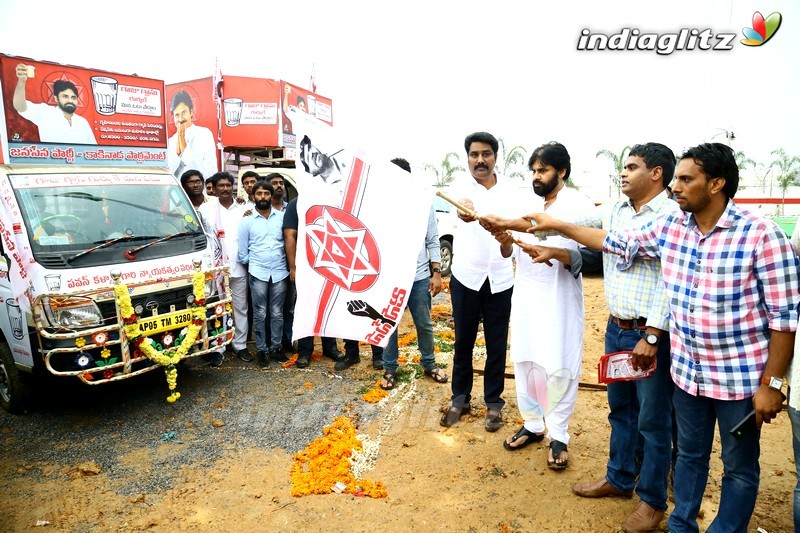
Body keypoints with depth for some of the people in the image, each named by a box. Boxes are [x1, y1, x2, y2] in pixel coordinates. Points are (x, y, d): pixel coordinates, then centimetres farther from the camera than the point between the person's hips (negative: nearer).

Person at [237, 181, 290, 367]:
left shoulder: (282, 217, 5)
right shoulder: (247, 220, 5)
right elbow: (243, 251, 8)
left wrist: (289, 265, 1)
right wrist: (252, 264, 8)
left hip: (279, 272, 1)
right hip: (257, 273, 0)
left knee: (277, 314, 8)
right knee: (260, 314, 4)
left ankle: (275, 348, 20)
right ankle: (262, 350, 15)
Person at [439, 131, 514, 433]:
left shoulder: (509, 191, 2)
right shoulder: (461, 189, -8)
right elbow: (462, 206, -32)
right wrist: (464, 208, -55)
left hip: (500, 280, 2)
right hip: (466, 277, -1)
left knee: (497, 345, 9)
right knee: (463, 342, 10)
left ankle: (493, 402, 25)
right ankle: (460, 399, 27)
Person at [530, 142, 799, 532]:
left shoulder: (762, 236, -17)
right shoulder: (669, 227, -1)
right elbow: (616, 241, 10)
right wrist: (556, 225, 8)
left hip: (741, 377, -4)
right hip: (687, 371, 5)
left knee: (739, 468, 15)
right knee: (690, 455, 22)